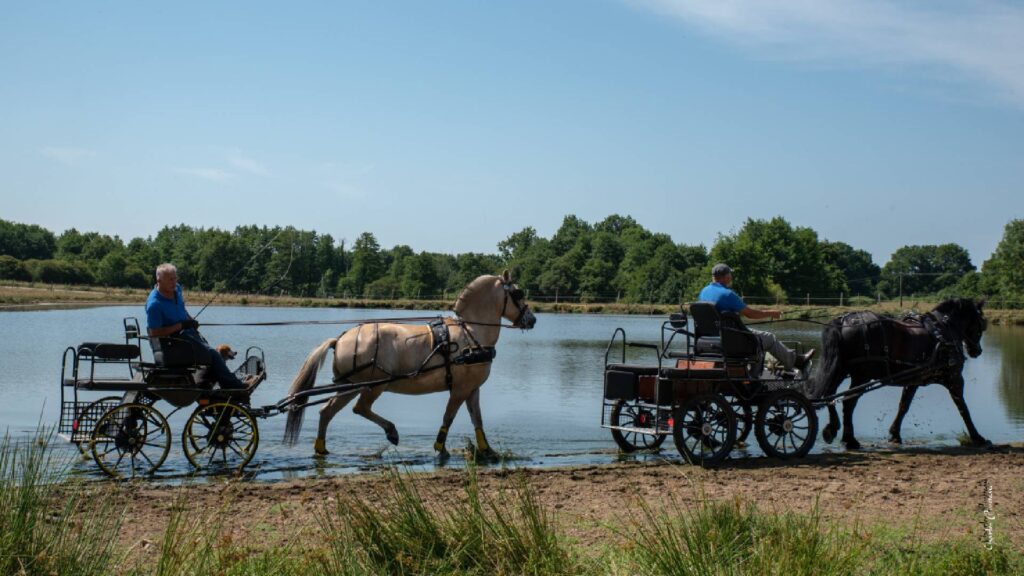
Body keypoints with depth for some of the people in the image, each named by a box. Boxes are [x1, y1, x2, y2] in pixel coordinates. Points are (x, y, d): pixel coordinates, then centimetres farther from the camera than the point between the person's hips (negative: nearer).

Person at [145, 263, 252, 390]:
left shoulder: (176, 289, 1)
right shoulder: (154, 304, -25)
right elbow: (154, 333, -25)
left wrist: (191, 320, 4)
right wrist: (181, 325, -23)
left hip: (188, 332, 9)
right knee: (212, 355, -13)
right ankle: (234, 386, -6)